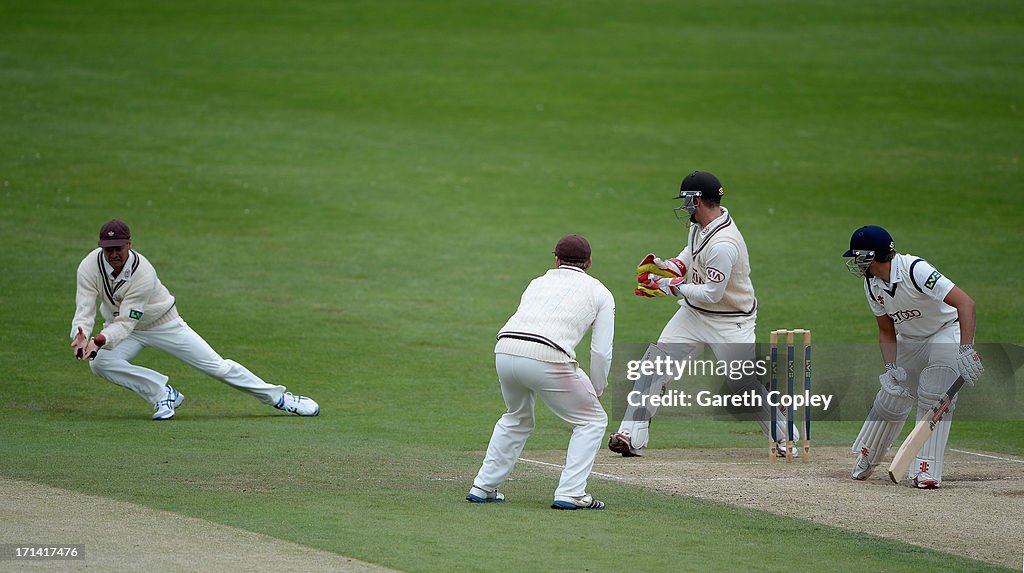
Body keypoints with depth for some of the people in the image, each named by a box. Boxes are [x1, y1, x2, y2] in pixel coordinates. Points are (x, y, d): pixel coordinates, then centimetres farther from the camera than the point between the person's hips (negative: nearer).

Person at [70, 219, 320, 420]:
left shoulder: (142, 273, -35)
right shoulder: (90, 267, -24)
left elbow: (125, 323, -36)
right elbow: (84, 312, -27)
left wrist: (98, 341, -54)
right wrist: (81, 337, -49)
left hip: (163, 323, -3)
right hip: (118, 326, 3)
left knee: (217, 365, -2)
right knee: (99, 362, -26)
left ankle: (279, 397, 17)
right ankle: (164, 394, -6)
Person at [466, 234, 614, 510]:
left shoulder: (538, 283, 30)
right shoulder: (600, 293, 18)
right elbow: (601, 352, 10)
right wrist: (596, 391, 23)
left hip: (504, 351, 5)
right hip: (546, 357, -5)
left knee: (517, 419, 31)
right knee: (592, 420, 13)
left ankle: (483, 487, 30)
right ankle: (570, 494, 2)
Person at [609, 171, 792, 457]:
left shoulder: (723, 245, -30)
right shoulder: (700, 223, -1)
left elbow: (711, 293, -27)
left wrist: (672, 287, -19)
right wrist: (672, 265, -1)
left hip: (731, 323, -9)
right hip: (693, 313, 9)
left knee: (745, 385, -6)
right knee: (655, 364, -4)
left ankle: (785, 439, 14)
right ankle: (631, 436, -6)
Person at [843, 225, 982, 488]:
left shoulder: (916, 270, -32)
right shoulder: (872, 285, -8)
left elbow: (965, 303, -39)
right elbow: (886, 331, 4)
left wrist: (965, 350, -48)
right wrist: (891, 368, -14)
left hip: (948, 331, -7)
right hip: (909, 339, 7)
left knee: (933, 398, -22)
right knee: (891, 396, 10)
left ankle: (926, 471, -20)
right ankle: (864, 461, 30)